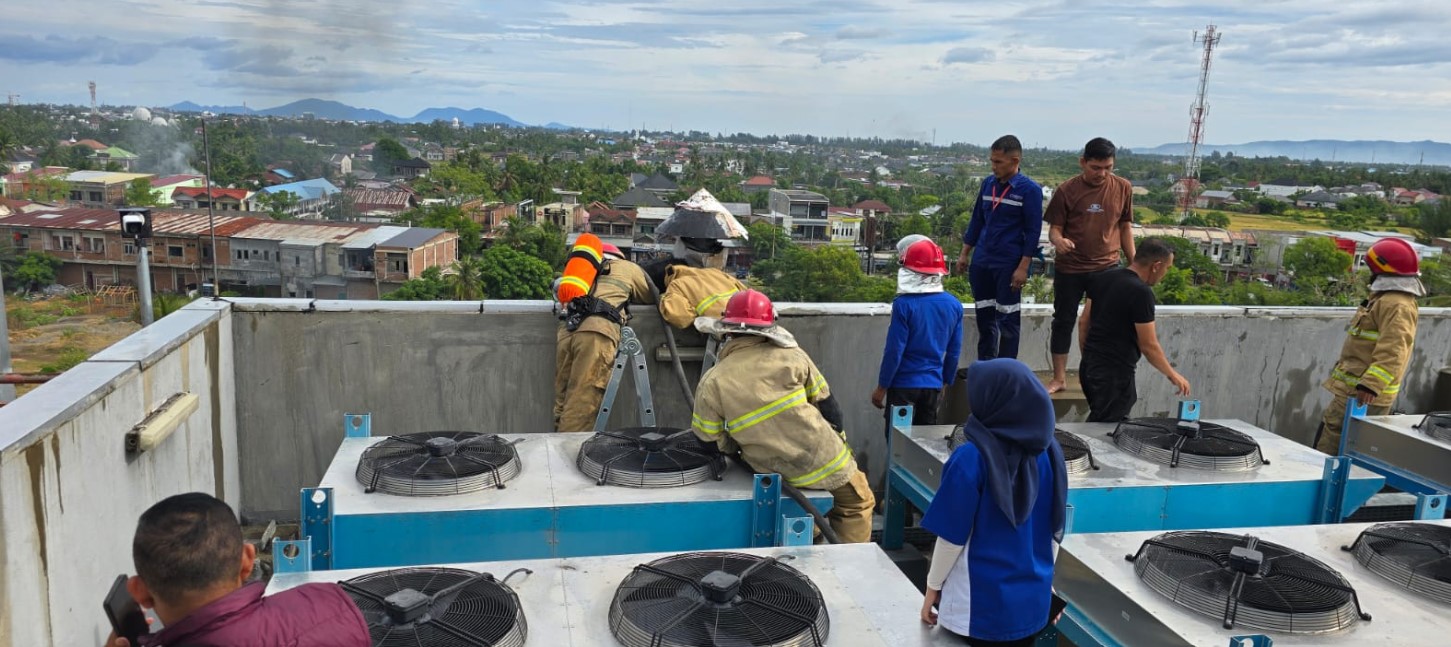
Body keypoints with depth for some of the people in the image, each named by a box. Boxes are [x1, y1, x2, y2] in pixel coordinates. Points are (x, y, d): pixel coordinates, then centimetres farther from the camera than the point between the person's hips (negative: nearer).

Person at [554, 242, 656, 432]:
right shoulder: (628, 268, 25)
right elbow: (651, 297, 34)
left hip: (567, 330, 4)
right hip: (597, 333, -4)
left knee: (563, 405, 6)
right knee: (581, 408, -9)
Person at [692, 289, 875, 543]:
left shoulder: (711, 383, -9)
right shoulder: (791, 355, -10)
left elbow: (709, 439, -1)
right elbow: (827, 406, 0)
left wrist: (739, 447, 18)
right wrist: (838, 441, 16)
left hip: (775, 473, 2)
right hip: (825, 462, -2)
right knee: (857, 506, 20)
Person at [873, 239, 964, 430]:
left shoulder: (904, 304, -15)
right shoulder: (954, 305, 0)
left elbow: (894, 351, -14)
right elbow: (954, 351, 6)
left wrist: (881, 387, -5)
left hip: (904, 384, -5)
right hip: (933, 384, 5)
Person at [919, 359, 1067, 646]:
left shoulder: (971, 458, -21)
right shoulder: (1049, 452, -4)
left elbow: (953, 534, -15)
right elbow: (1056, 528, 6)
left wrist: (933, 586, -1)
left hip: (981, 603, -5)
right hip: (1034, 600, 5)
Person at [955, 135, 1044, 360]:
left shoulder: (1030, 190, -8)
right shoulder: (988, 184, 7)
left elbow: (1033, 231, -9)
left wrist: (1023, 267, -13)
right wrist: (964, 254, 13)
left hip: (1008, 266, -5)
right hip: (981, 263, 5)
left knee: (1007, 320, 1)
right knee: (984, 318, 11)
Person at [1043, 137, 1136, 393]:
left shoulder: (1123, 188, 0)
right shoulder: (1067, 190, -7)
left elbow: (1125, 227, 9)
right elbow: (1054, 228, -3)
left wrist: (1134, 264, 9)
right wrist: (1059, 241, -27)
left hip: (1106, 268, 2)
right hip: (1069, 269, -1)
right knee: (1063, 321, 6)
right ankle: (1059, 378, 17)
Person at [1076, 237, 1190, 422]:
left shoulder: (1104, 278, 6)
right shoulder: (1141, 293, -17)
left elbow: (1084, 323, 12)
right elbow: (1149, 346, -13)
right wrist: (1173, 375, 1)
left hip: (1089, 366, 8)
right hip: (1114, 373, -8)